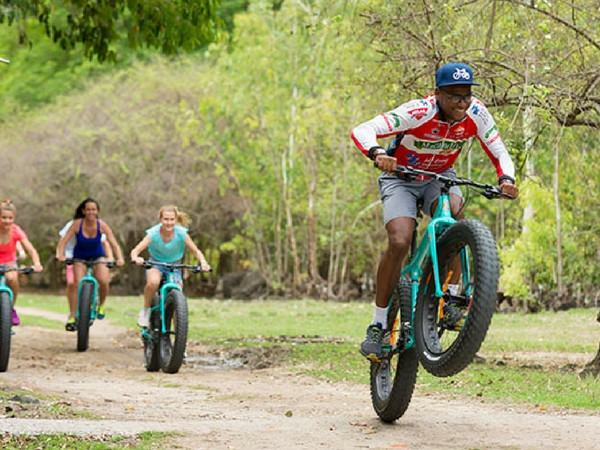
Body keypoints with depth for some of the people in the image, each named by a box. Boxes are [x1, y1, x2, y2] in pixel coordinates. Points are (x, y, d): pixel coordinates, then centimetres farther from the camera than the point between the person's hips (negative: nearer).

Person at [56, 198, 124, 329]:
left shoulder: (102, 225, -21)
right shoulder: (77, 224, -23)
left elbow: (114, 243, -24)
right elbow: (63, 241, -26)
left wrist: (120, 258, -41)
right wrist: (60, 255, -44)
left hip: (97, 256, 1)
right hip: (80, 257, -1)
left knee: (103, 281, -22)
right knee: (79, 286, -14)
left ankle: (101, 305, 7)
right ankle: (72, 317, -4)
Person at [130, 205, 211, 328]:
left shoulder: (181, 233, -19)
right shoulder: (153, 233, -22)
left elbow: (196, 251, -11)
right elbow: (135, 250, -27)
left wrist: (203, 262, -32)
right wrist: (136, 258, -51)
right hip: (155, 265, -1)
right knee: (153, 282, -36)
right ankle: (145, 310, -11)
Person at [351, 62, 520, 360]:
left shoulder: (476, 114, -19)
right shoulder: (418, 113, -31)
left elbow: (499, 154, -11)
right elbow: (362, 131, -39)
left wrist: (506, 179, -34)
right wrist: (377, 154, -60)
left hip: (440, 177, 3)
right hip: (401, 179, -3)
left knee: (454, 214, -32)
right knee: (399, 243, -25)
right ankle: (377, 326, -12)